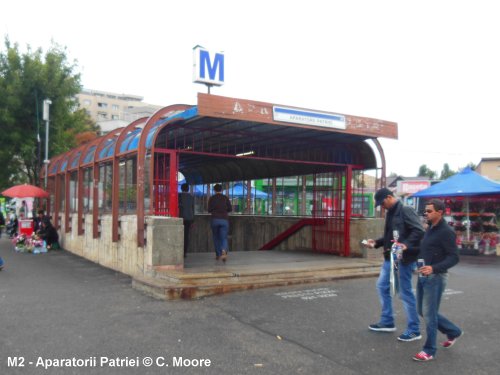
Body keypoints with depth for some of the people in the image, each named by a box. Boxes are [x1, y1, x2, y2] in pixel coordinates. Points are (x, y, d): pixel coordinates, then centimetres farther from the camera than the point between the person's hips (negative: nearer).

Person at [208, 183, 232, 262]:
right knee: (224, 238, -1)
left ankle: (218, 255, 20)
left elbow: (209, 210, -1)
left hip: (215, 219, 0)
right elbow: (230, 209, 5)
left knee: (216, 238, 15)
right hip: (224, 220, 0)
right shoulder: (225, 198, 4)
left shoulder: (212, 198, 1)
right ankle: (224, 251, -27)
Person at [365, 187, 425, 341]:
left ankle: (414, 330, 12)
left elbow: (419, 231, -23)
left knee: (405, 293, -1)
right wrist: (376, 242, 9)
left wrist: (406, 245, -35)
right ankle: (387, 322, 28)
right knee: (382, 286, 16)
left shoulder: (406, 211, -14)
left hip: (403, 259, -10)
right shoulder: (391, 213, 14)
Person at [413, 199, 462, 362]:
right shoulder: (430, 229, 12)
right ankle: (453, 331, 34)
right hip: (423, 276, 9)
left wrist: (434, 268, -30)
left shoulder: (446, 232, -14)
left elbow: (454, 257, -18)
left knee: (429, 313, -2)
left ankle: (429, 350, 12)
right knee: (423, 311, 16)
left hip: (435, 277, -9)